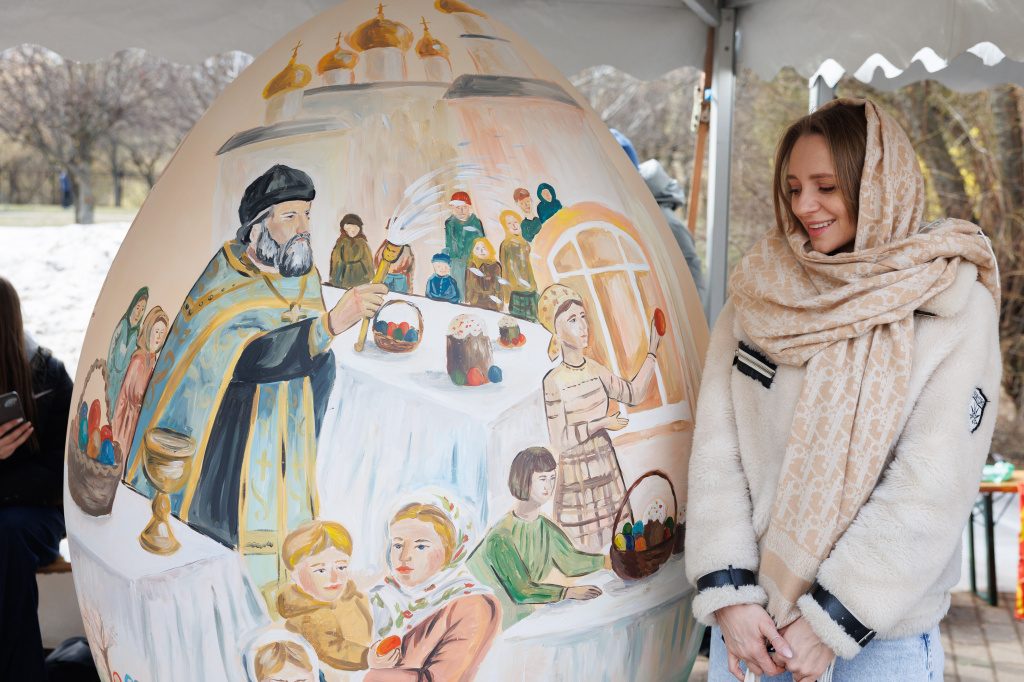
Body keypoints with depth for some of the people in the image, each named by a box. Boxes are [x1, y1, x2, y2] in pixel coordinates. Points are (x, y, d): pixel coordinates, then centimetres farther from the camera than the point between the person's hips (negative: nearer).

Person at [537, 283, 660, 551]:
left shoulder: (594, 369, 2)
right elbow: (559, 441, -18)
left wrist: (652, 351, 6)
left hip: (607, 467, 6)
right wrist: (601, 423, -14)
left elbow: (634, 393, 8)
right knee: (584, 548, 1)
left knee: (612, 541, 10)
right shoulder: (554, 381, -17)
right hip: (577, 475, -6)